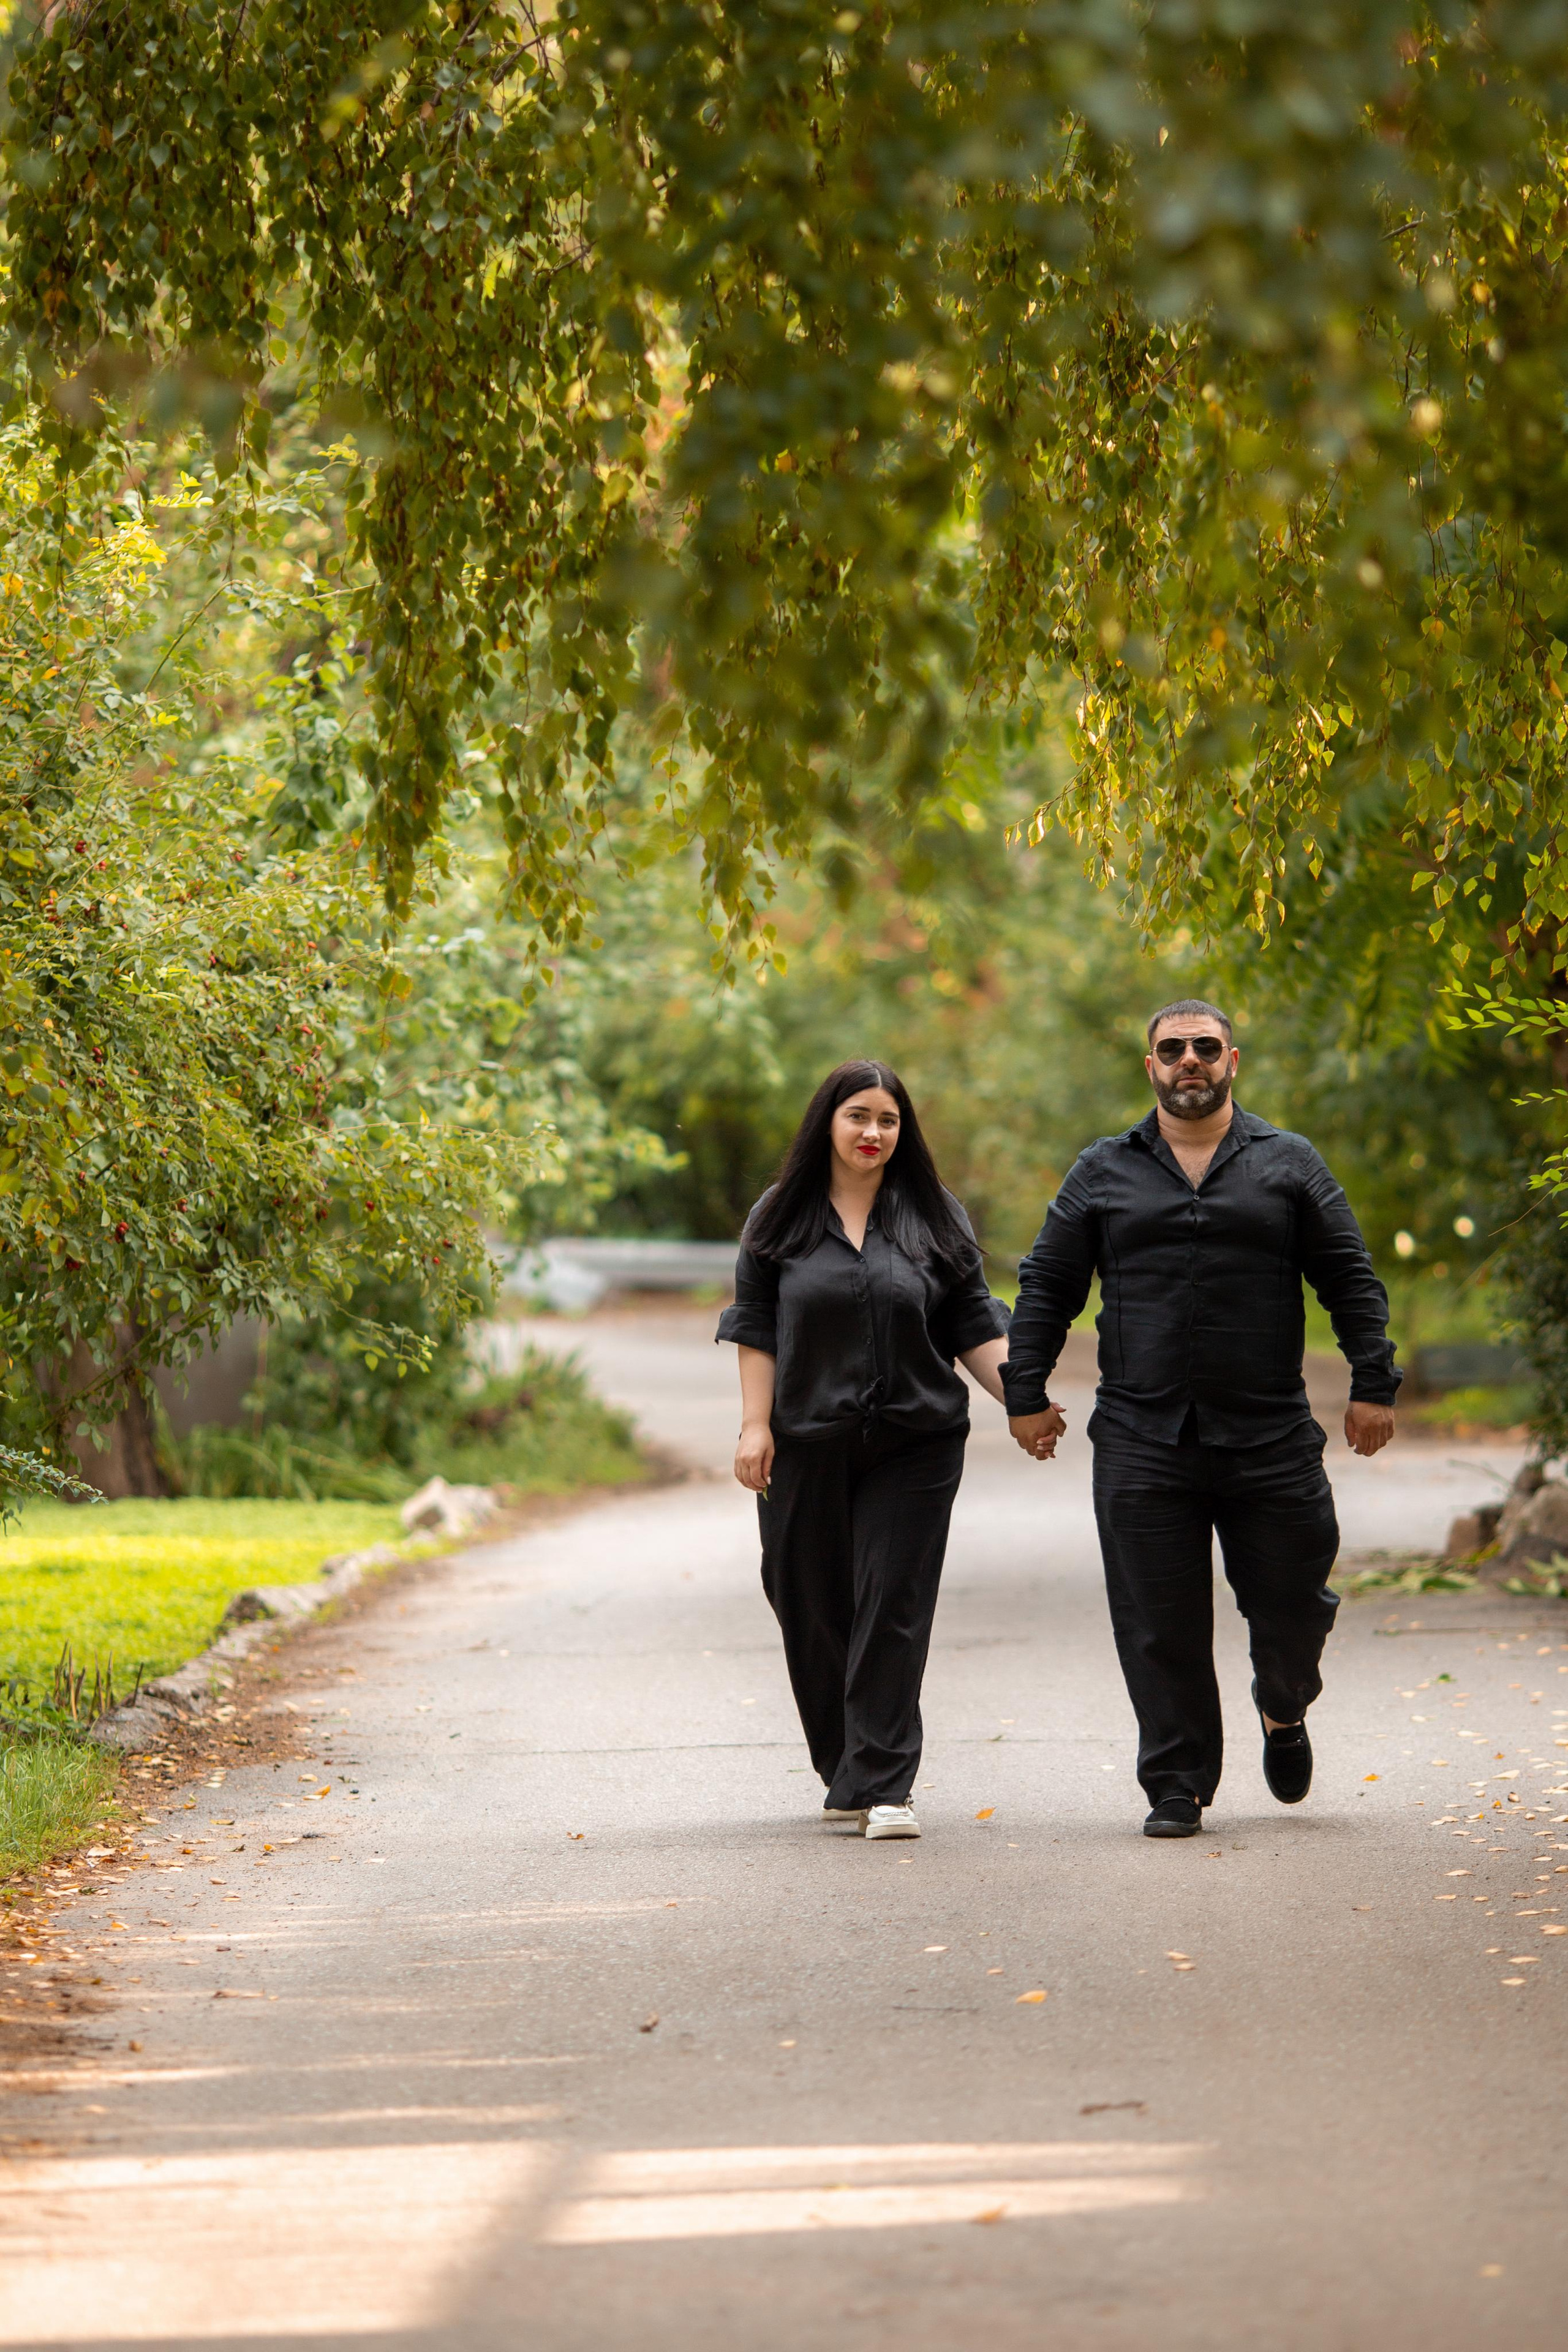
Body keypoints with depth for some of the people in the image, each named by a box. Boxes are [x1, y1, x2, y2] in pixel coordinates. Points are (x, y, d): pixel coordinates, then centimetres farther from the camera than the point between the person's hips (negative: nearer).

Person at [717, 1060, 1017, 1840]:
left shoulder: (935, 1219, 7)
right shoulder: (781, 1218, 7)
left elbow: (973, 1327, 8)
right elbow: (756, 1329, 6)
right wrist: (755, 1426, -3)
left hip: (912, 1448, -1)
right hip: (806, 1449, 1)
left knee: (892, 1610, -7)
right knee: (813, 1613, 5)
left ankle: (881, 1786, -7)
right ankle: (845, 1773, 22)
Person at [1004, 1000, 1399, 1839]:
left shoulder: (1289, 1165, 9)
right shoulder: (1103, 1174, 11)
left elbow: (1352, 1281, 9)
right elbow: (1045, 1289, 13)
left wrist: (1372, 1385, 1)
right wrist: (1025, 1393, 6)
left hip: (1270, 1440, 0)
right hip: (1142, 1444, 0)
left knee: (1291, 1610, 4)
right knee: (1160, 1629, -2)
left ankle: (1283, 1714, 35)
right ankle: (1176, 1786, 6)